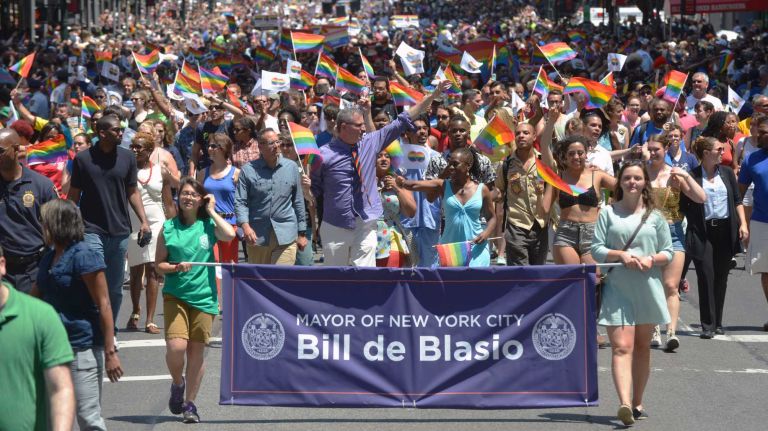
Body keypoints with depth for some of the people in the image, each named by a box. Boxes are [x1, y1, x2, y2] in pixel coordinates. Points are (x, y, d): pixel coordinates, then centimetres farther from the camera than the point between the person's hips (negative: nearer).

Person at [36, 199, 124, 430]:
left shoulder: (83, 257, -13)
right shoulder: (49, 257, 12)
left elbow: (104, 305, -16)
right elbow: (37, 298, 26)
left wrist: (110, 352, -19)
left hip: (84, 348, -8)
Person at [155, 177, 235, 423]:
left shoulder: (208, 225, 3)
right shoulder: (169, 227, 3)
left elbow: (229, 235, -18)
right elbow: (159, 264, 7)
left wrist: (211, 211, -7)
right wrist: (176, 267, -13)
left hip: (204, 296, 1)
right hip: (175, 294, -1)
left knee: (196, 351, 5)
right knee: (176, 346, -16)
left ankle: (190, 403, 19)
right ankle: (177, 383, 16)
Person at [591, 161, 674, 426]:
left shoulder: (654, 216, 8)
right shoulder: (608, 213, 4)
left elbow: (668, 253, 8)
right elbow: (596, 250, 1)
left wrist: (651, 259, -12)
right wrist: (621, 255, -14)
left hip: (647, 288, 2)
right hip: (617, 288, -2)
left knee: (642, 347, 11)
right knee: (621, 347, -13)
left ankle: (637, 403, 24)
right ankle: (625, 404, -26)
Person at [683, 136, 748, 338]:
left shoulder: (727, 173, 8)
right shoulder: (692, 177, -4)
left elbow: (737, 200, 12)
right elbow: (683, 206, 1)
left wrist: (743, 223, 2)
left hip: (725, 231, 4)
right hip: (703, 233, -4)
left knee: (721, 278, 7)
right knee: (706, 278, -7)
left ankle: (717, 323, 17)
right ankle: (707, 325, -2)